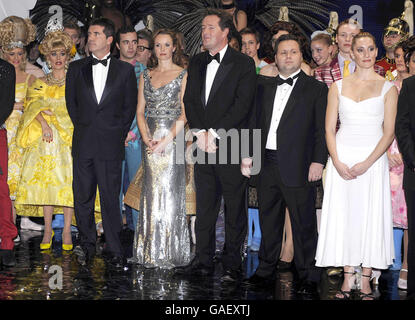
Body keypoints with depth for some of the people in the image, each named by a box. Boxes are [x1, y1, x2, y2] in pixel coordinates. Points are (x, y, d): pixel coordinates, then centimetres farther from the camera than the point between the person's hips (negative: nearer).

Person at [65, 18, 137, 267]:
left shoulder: (125, 70, 4)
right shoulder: (76, 68, 10)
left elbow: (130, 106, 6)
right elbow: (71, 102, 14)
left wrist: (118, 133, 2)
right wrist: (83, 128, 9)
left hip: (111, 144, -2)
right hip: (83, 144, 3)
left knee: (111, 197, 0)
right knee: (83, 197, 7)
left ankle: (114, 249, 9)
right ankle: (88, 245, 21)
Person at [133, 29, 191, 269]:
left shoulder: (183, 75, 0)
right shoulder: (146, 75, 13)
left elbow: (184, 114, -6)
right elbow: (140, 111, 10)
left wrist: (166, 140, -15)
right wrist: (147, 138, -6)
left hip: (173, 139, -4)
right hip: (150, 141, 4)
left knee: (170, 193, -4)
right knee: (151, 193, 6)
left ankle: (170, 252, 5)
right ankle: (151, 252, 14)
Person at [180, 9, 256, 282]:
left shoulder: (244, 64, -3)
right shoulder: (197, 63, 15)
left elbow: (242, 105, -11)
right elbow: (190, 101, 9)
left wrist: (214, 133, -15)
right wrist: (200, 133, -5)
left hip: (231, 145, -5)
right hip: (203, 146, 5)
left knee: (235, 209, 2)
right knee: (204, 206, 10)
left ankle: (232, 265, 12)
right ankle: (204, 261, 20)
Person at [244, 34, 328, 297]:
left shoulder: (316, 90, 2)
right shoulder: (264, 86, 15)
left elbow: (322, 130, -2)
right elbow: (255, 122, 17)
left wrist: (318, 161, -10)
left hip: (298, 167, -4)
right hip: (267, 164, 4)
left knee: (303, 223, 1)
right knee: (268, 221, 13)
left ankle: (309, 277, 13)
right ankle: (267, 270, 26)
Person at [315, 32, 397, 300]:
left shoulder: (388, 88, 4)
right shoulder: (338, 87, 9)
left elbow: (389, 132, -2)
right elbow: (329, 129, 6)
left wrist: (366, 164, -13)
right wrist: (337, 162, -9)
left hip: (373, 159, -1)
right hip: (342, 159, 2)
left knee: (370, 217, 0)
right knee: (343, 215, 2)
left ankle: (366, 280, 10)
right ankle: (349, 278, 12)